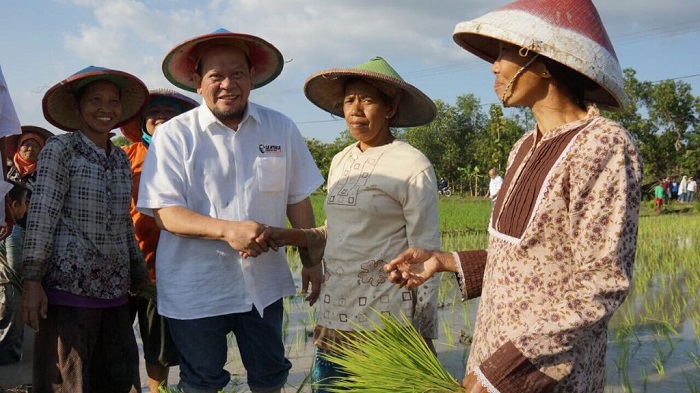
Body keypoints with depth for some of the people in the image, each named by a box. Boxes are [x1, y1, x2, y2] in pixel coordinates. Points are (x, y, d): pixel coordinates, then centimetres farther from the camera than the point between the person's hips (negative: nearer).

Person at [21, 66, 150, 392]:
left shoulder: (121, 160, 14)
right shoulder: (59, 149, -4)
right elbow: (41, 216, -11)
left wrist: (139, 277, 20)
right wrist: (32, 280, -17)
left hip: (114, 290, 6)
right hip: (68, 286, -6)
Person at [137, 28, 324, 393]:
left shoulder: (281, 129, 0)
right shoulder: (174, 135, -9)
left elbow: (297, 200, 7)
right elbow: (164, 211, -14)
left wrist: (311, 261, 7)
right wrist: (228, 230, -26)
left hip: (263, 283, 3)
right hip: (195, 290, -2)